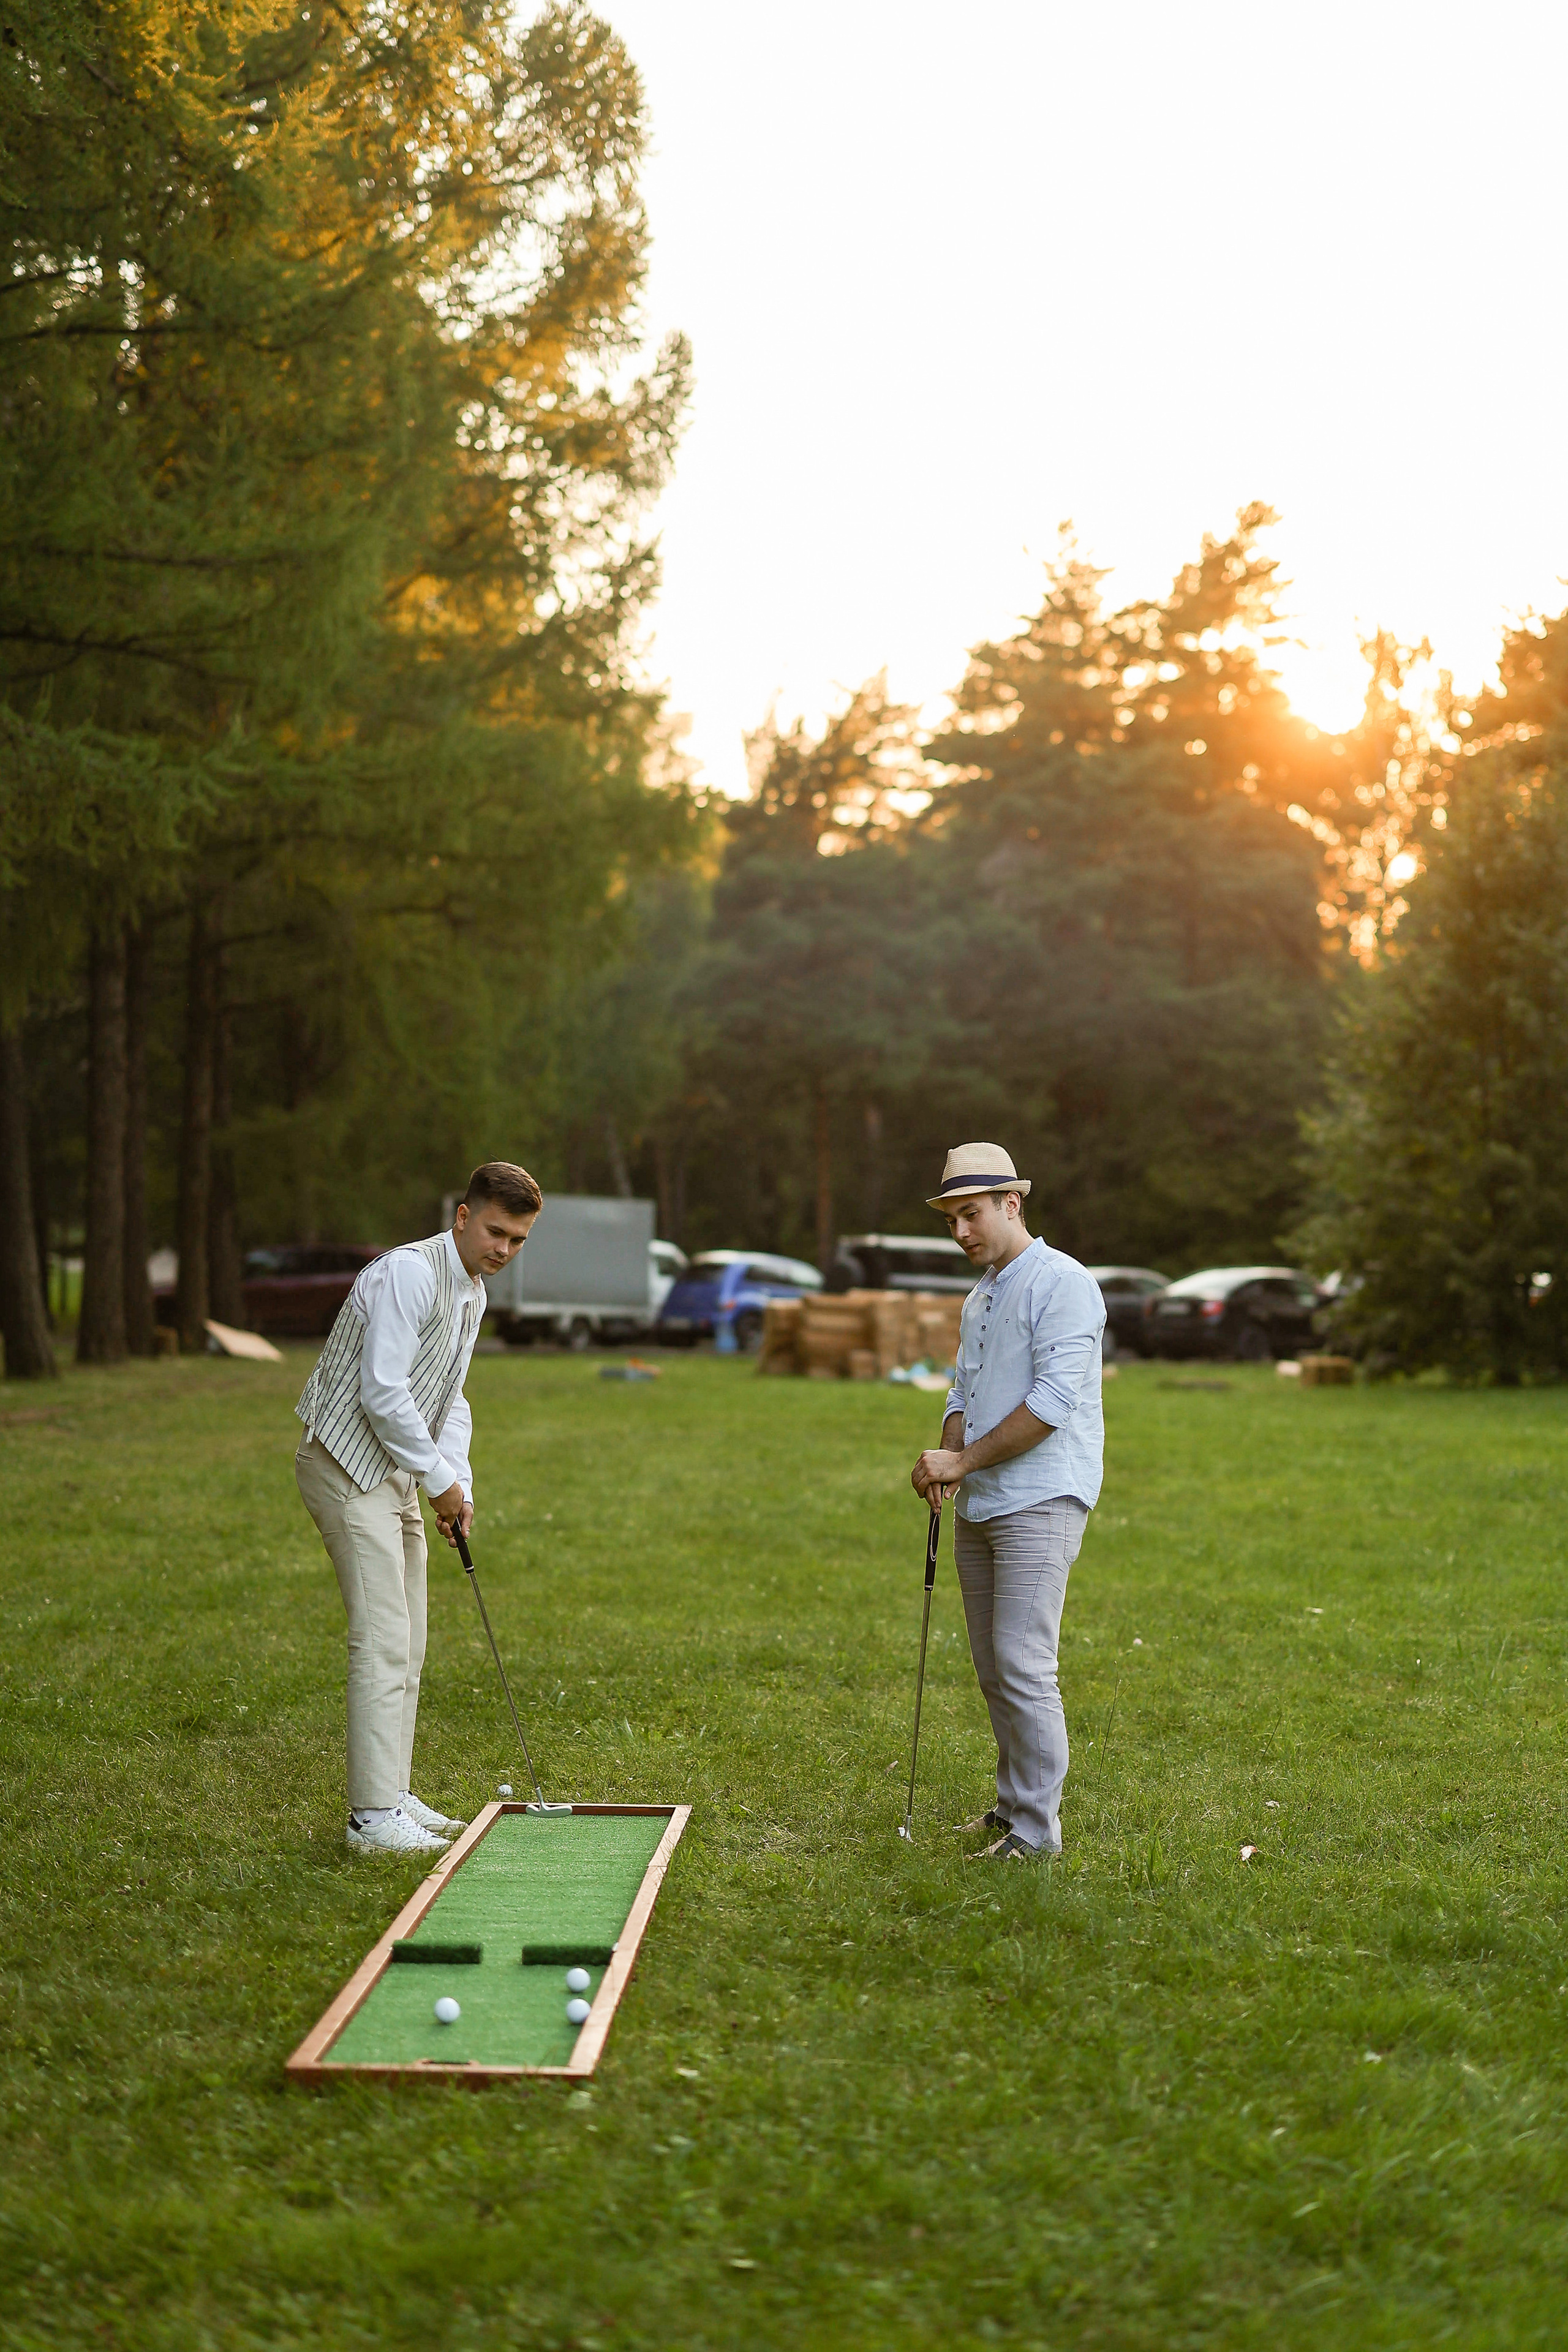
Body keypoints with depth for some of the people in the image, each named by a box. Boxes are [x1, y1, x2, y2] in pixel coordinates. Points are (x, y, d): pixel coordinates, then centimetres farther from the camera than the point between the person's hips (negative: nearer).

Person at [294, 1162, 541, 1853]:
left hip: (395, 1476, 10)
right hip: (350, 1469, -10)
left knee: (406, 1645, 12)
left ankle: (391, 1797, 21)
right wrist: (440, 1478, -14)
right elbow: (382, 1392, -23)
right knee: (383, 1641, -13)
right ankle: (373, 1818, -12)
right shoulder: (409, 1273, -19)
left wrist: (459, 1483, 5)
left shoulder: (472, 1294, 13)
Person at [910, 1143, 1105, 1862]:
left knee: (1022, 1665, -12)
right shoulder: (979, 1297, 18)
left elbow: (1052, 1402, -19)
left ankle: (1037, 1825, -6)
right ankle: (1014, 1802, 22)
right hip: (979, 1506, 9)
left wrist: (965, 1460, -16)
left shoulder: (1063, 1284, -11)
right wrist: (946, 1459, -3)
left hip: (1040, 1503, -9)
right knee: (992, 1667, 11)